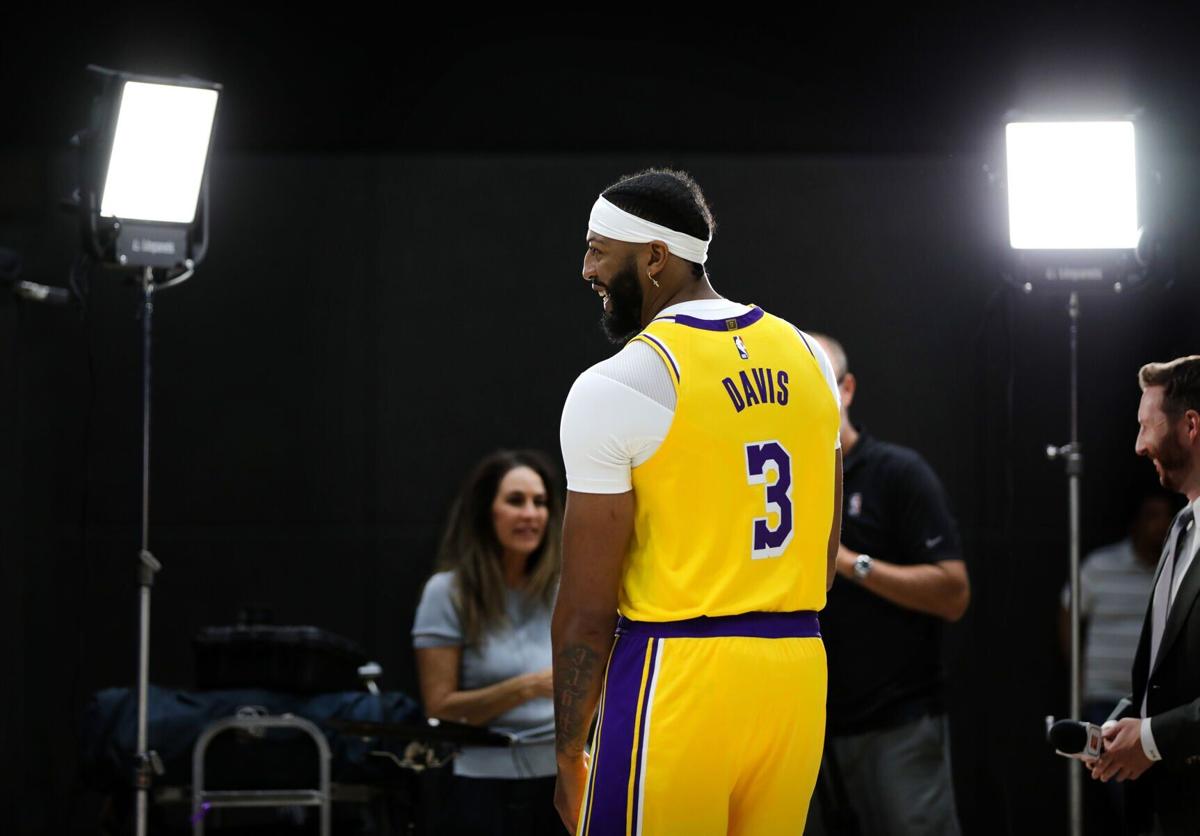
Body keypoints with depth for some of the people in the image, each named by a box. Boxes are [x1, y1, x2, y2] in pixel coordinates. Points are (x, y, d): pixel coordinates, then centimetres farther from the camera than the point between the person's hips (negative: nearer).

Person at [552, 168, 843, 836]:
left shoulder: (613, 389, -11)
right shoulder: (807, 358, 9)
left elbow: (587, 609, -10)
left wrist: (569, 757, -1)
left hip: (676, 680, -6)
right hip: (799, 672, 6)